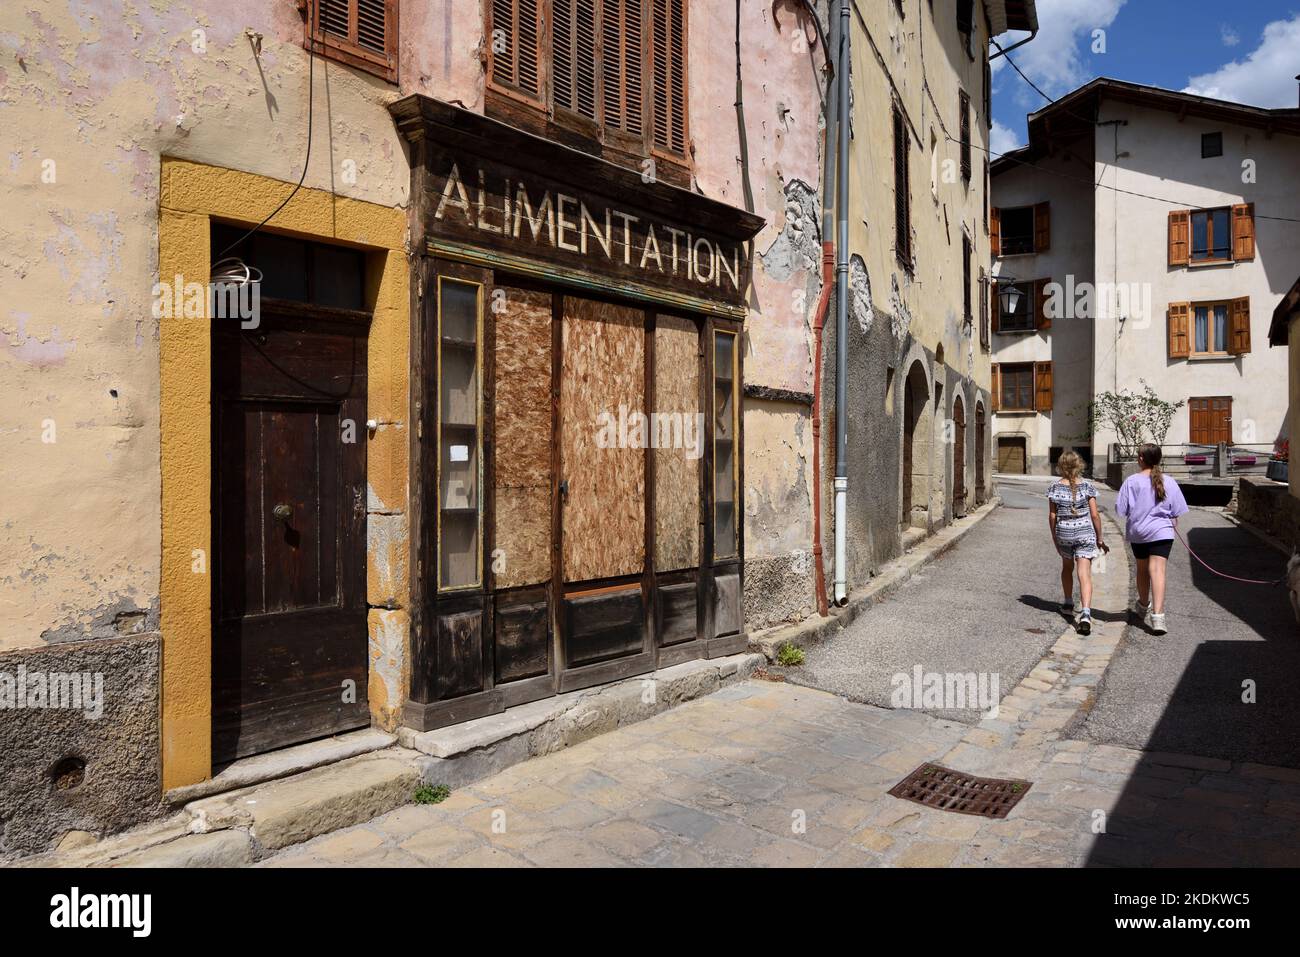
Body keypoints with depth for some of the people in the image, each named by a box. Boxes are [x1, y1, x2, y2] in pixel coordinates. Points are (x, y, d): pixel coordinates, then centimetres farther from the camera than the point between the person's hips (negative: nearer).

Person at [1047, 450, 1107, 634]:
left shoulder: (1055, 487, -3)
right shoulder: (1087, 485, -5)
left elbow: (1052, 516, -1)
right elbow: (1094, 514, -5)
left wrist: (1054, 537, 10)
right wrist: (1099, 537, 4)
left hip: (1063, 533, 2)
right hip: (1085, 533, -2)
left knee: (1067, 567, 25)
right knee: (1085, 574, -6)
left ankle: (1068, 603, 36)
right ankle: (1085, 612, -20)